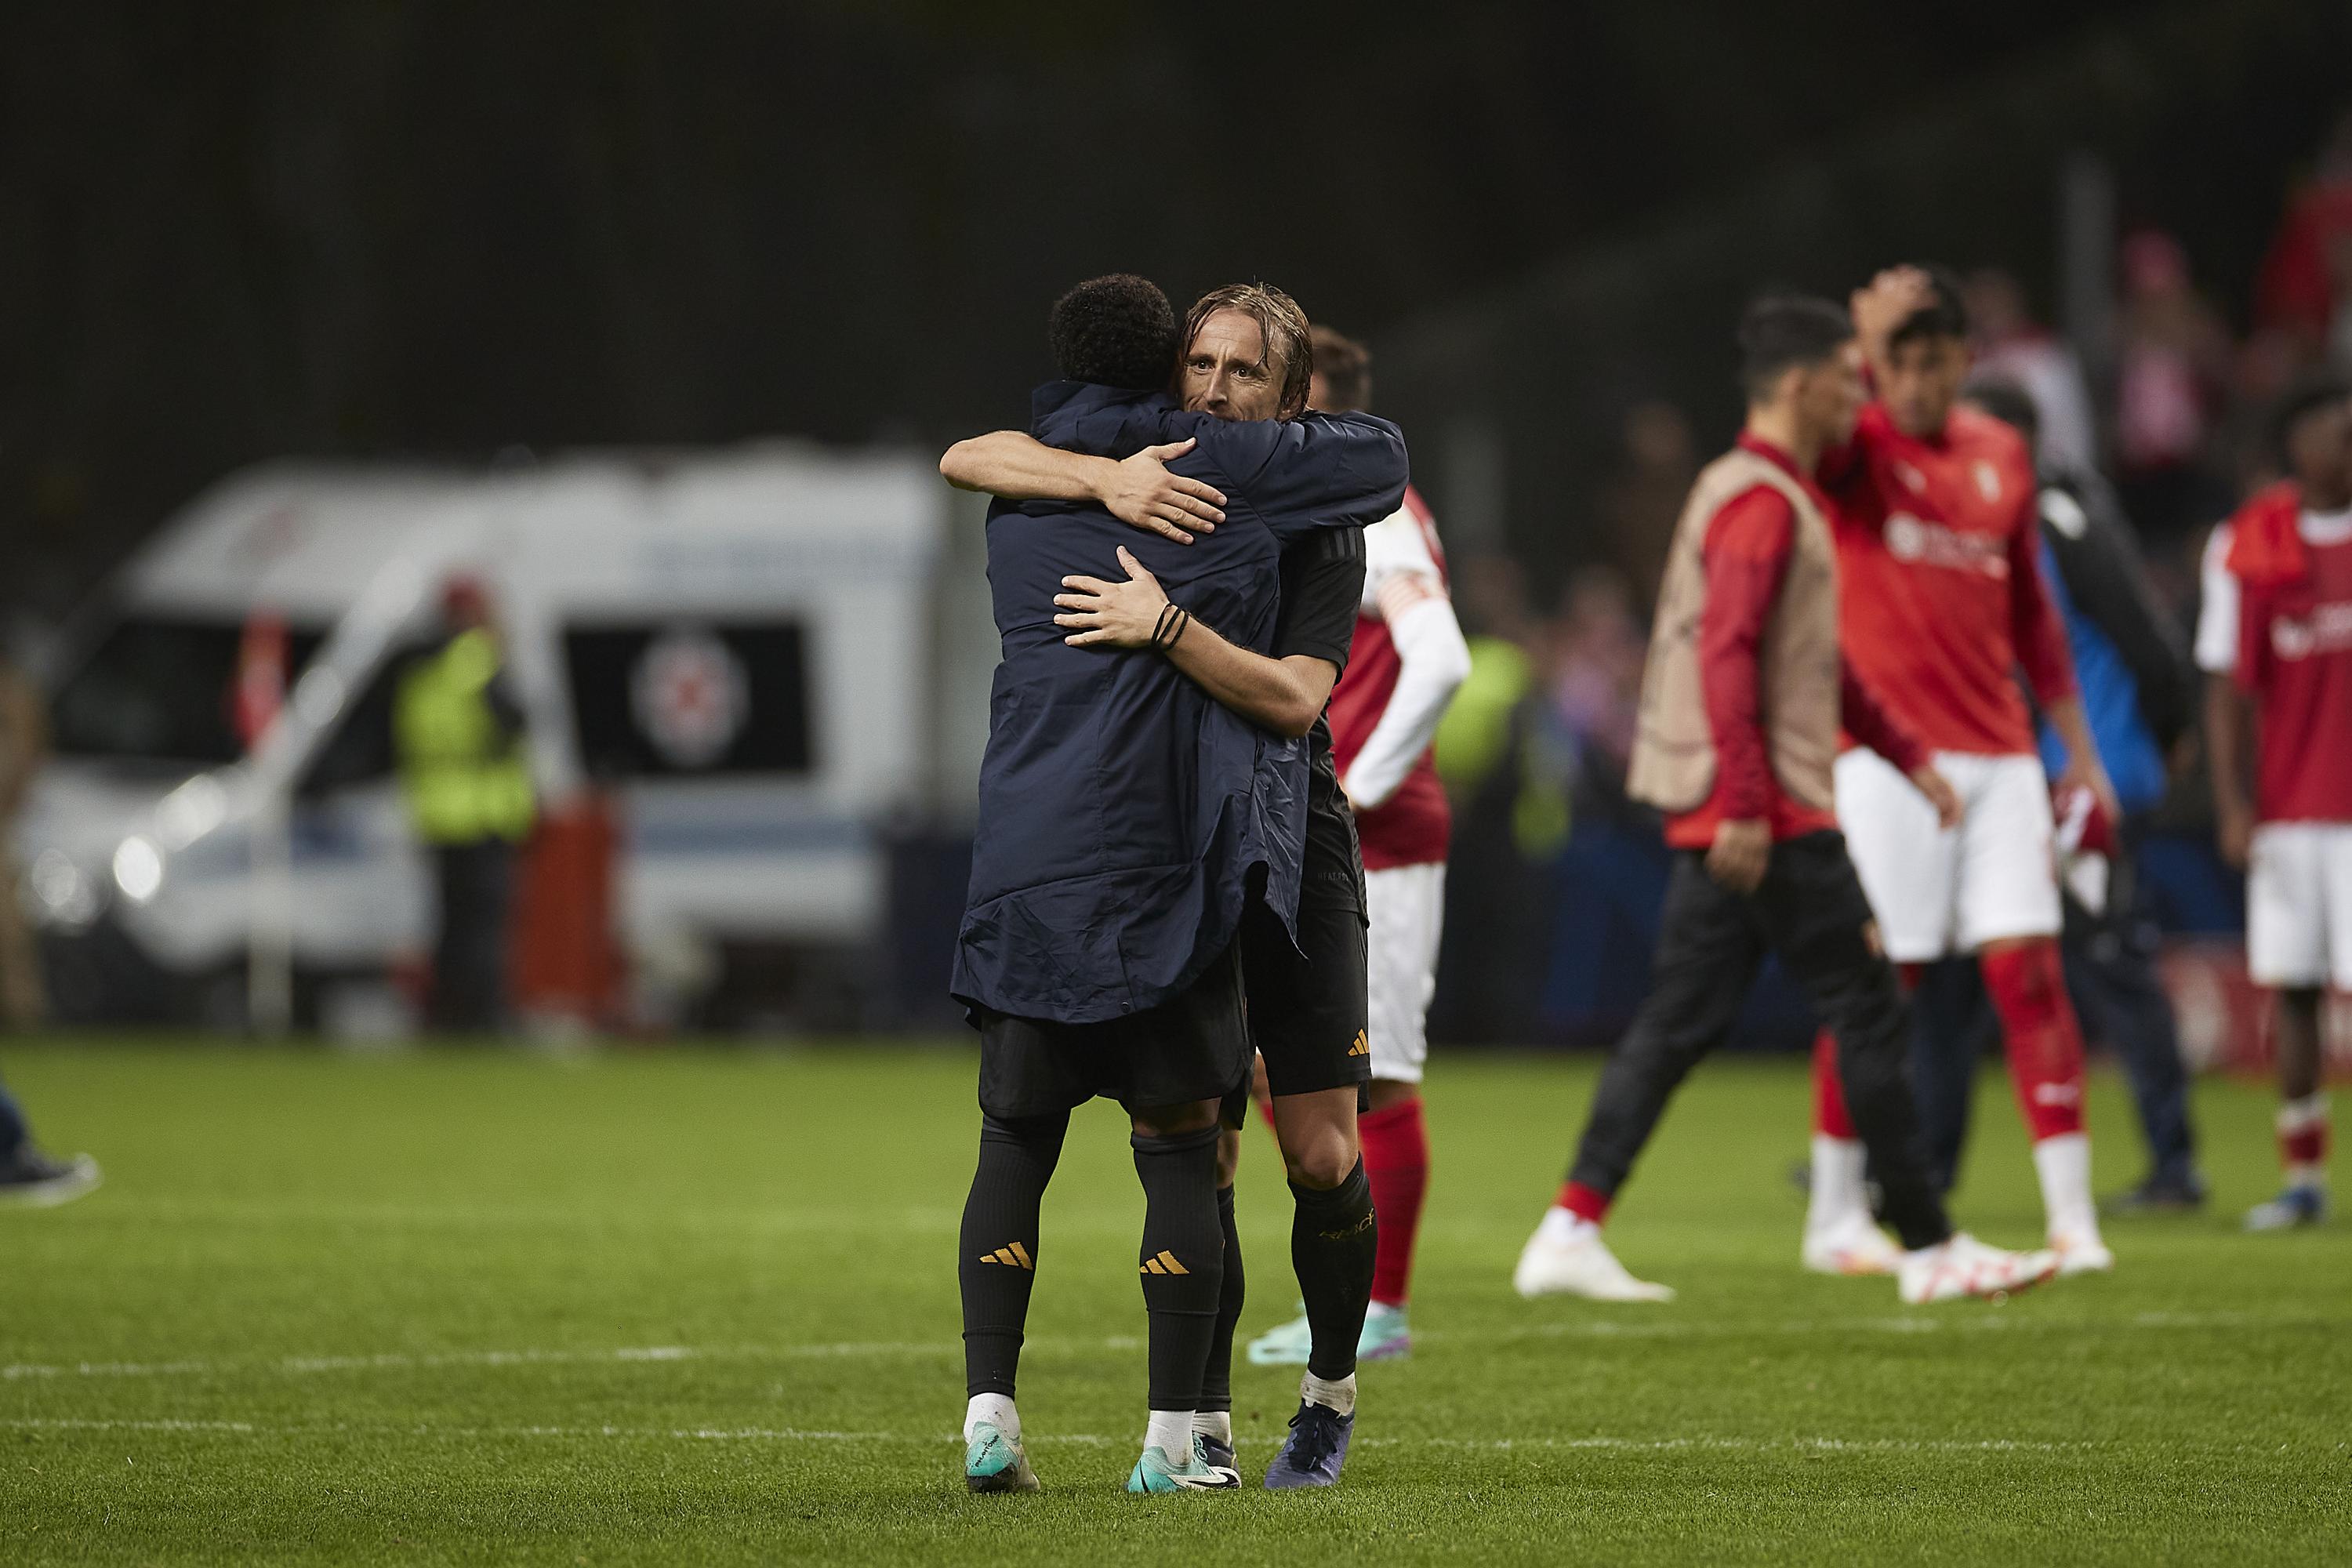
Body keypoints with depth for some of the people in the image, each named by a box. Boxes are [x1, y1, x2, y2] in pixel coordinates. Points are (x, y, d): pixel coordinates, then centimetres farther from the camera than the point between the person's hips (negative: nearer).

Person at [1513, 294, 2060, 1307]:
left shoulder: (1779, 496, 20)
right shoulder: (1760, 502, -13)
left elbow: (1816, 659, 28)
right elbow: (1726, 653, -22)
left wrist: (1906, 755, 26)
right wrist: (1744, 803, -27)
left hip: (1743, 810, 10)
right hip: (1767, 810, -10)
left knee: (1683, 1020, 8)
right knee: (1867, 1012, -4)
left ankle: (1571, 1232, 4)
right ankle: (1930, 1251, 1)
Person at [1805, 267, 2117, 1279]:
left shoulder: (2002, 457, 13)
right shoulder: (1856, 449, -1)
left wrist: (2079, 748, 18)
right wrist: (1866, 338, -41)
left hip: (1999, 757, 4)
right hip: (1886, 758, -4)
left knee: (2029, 969, -3)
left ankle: (2072, 1214, -1)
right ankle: (1836, 1217, 8)